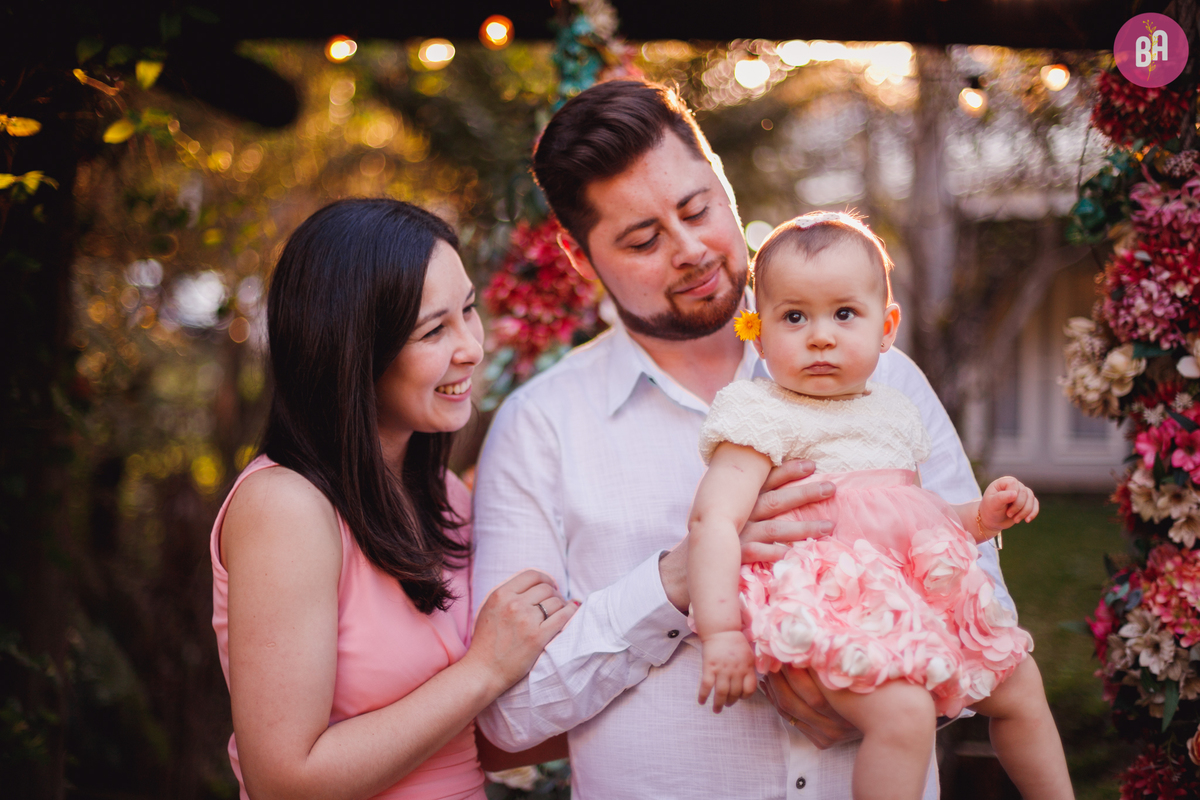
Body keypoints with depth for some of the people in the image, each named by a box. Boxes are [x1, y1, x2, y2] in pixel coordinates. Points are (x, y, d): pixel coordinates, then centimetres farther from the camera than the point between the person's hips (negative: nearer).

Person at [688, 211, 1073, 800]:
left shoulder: (894, 415, 18)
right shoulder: (761, 416, -8)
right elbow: (713, 520, -18)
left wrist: (981, 517, 12)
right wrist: (720, 631, -28)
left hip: (920, 596, 9)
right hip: (831, 605, -8)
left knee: (1018, 685, 18)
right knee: (903, 712, -30)